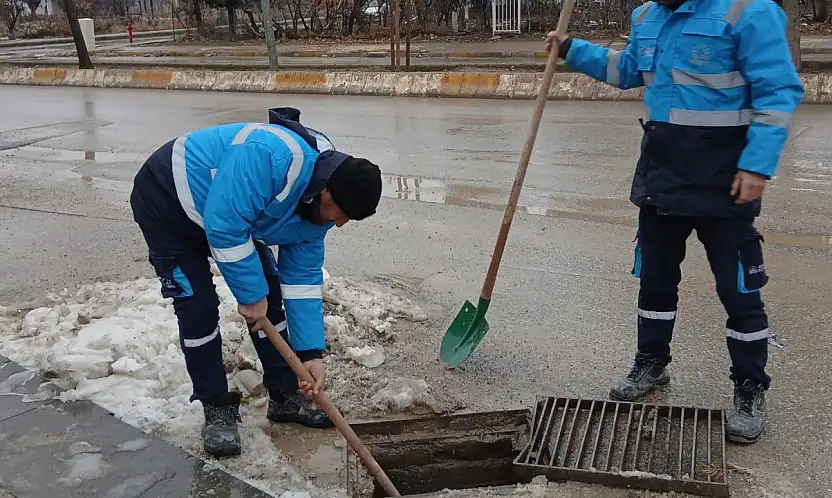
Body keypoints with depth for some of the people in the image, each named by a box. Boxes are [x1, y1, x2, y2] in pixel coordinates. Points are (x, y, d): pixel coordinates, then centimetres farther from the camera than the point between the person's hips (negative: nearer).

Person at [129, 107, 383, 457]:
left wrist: (310, 352, -9)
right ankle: (216, 408, 4)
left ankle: (286, 395, 17)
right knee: (199, 305, -13)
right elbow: (224, 226, -38)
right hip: (165, 199, -8)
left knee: (269, 291, 4)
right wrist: (251, 295, -27)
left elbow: (303, 278, -6)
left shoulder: (319, 203, -11)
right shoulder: (273, 155, -39)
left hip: (229, 213, 8)